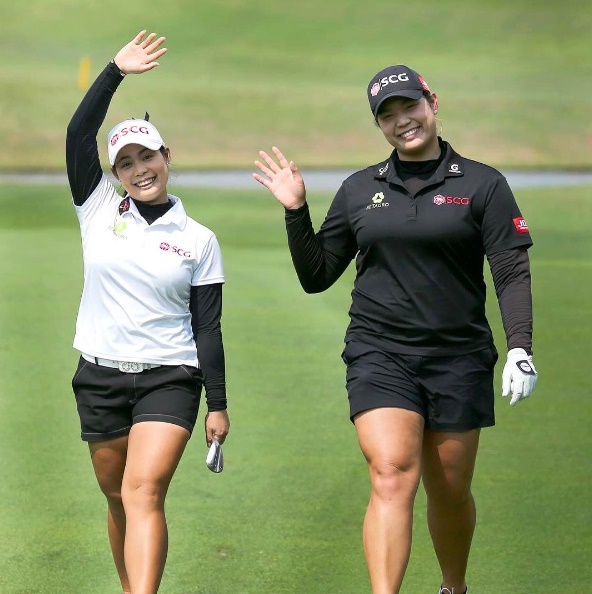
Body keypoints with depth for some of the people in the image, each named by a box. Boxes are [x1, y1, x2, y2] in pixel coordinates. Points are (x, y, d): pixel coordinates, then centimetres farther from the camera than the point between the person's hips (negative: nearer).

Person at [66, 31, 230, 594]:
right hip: (101, 377, 3)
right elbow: (78, 135, -9)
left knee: (143, 490, -19)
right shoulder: (98, 209, 4)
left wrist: (218, 404, 2)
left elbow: (208, 328, 4)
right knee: (118, 499, 9)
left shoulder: (199, 240, 3)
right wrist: (116, 71, -17)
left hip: (170, 379, -3)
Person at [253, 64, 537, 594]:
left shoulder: (482, 185, 2)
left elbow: (513, 274, -3)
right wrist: (295, 212, 1)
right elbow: (316, 276, 14)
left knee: (449, 492, 8)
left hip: (458, 360, 0)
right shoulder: (359, 191, 9)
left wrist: (520, 349, -15)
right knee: (392, 476, -18)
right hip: (379, 355, 1)